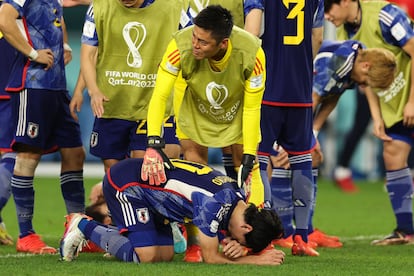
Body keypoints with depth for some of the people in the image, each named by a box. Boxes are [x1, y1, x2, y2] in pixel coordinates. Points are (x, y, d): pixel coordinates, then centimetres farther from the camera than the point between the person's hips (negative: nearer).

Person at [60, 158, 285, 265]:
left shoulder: (239, 198, -4)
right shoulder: (214, 204, -31)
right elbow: (210, 257, -24)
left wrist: (233, 247, -19)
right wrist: (258, 259, -22)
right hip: (124, 182, -9)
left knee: (165, 255, 1)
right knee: (146, 256, -16)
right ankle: (83, 226, 0)